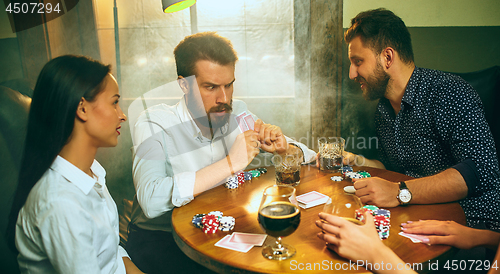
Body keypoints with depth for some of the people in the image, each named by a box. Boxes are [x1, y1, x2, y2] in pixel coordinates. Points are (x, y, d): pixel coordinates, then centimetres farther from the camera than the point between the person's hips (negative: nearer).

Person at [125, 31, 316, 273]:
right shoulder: (153, 124, -15)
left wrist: (283, 148, -20)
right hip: (158, 236, -4)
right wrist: (230, 164, -33)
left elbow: (309, 158, 4)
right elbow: (152, 201, -33)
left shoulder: (237, 113, -2)